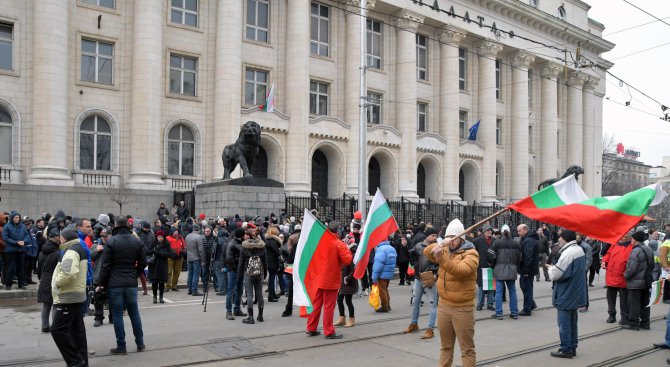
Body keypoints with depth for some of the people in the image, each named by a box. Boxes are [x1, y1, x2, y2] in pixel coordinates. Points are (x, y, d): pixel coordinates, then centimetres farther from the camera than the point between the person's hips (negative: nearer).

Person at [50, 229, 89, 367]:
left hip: (69, 298, -10)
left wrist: (57, 282, -17)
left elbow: (69, 273, -33)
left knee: (58, 330, -10)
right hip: (76, 296, 10)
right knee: (77, 330, 12)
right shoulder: (79, 249, 17)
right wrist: (60, 283, 13)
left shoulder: (72, 251, -16)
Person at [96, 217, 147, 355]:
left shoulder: (111, 241, -9)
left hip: (114, 284, -4)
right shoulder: (136, 241, 3)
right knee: (134, 312, 13)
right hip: (131, 283, 4)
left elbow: (105, 265, -9)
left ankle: (121, 346, 6)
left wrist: (101, 283, -2)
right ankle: (140, 344, 18)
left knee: (117, 314, 3)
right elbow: (143, 262, 4)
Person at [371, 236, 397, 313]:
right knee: (385, 289, 20)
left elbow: (378, 264, -21)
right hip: (390, 273, 8)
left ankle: (385, 307, 7)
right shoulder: (392, 248, 8)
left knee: (382, 291, 3)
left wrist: (374, 278, -17)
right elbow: (393, 262, 12)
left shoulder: (381, 249, -19)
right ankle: (387, 306, 25)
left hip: (383, 274, -8)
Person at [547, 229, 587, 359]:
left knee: (564, 323, 1)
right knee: (572, 322, 17)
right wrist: (554, 267, 5)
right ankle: (572, 347, 25)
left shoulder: (567, 253, -23)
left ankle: (566, 349, 8)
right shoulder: (579, 250, 7)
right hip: (576, 294, 9)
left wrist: (551, 268, -2)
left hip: (565, 295, -9)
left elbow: (556, 274, -23)